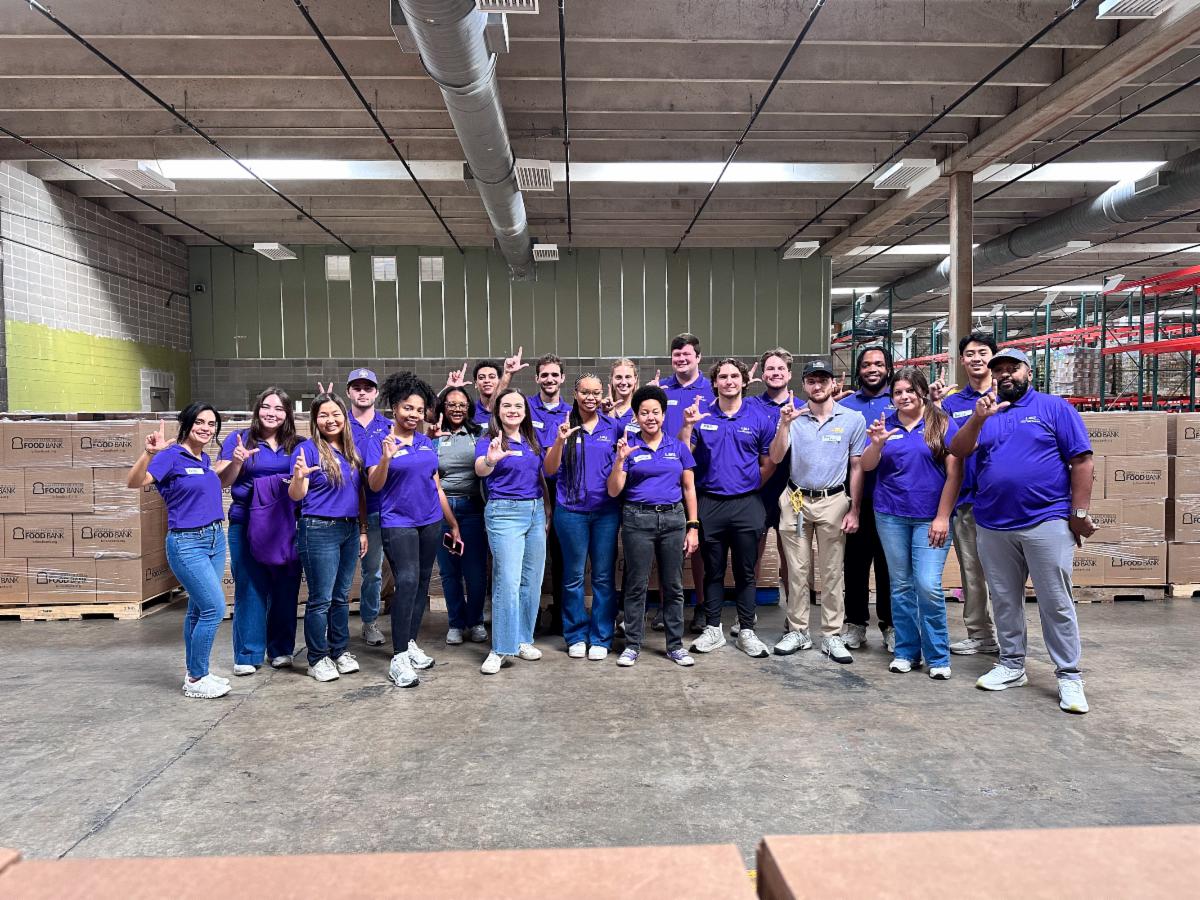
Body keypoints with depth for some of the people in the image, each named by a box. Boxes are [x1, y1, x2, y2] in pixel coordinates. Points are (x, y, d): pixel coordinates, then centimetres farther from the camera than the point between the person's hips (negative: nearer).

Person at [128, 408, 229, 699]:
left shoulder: (205, 459, 11)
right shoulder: (171, 456, -12)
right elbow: (134, 482, -27)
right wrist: (149, 453, -41)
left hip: (215, 538, 8)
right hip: (187, 544, -8)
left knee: (199, 610, 14)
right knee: (215, 608, -11)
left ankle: (195, 674, 24)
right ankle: (196, 680, 2)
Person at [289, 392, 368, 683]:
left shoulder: (352, 451, 10)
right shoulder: (307, 449, -8)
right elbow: (296, 496, -12)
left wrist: (363, 529, 13)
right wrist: (299, 477, -34)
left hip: (350, 530, 6)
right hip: (319, 530, -6)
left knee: (341, 596, 14)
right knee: (321, 599, 1)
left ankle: (340, 652, 26)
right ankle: (317, 659, 14)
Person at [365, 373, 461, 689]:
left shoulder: (426, 443, 11)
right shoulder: (378, 442, -3)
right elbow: (374, 485, -12)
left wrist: (453, 524, 16)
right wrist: (386, 458, -30)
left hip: (431, 521, 6)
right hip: (398, 523, -5)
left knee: (422, 582, 9)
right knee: (407, 582, -16)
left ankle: (411, 644, 22)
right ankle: (399, 658, -11)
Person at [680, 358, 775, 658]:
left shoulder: (759, 419, 3)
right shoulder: (702, 417, 3)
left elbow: (769, 463, 8)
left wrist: (750, 485, 1)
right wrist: (687, 425, -15)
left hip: (746, 505, 0)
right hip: (710, 504, 0)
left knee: (745, 572, 7)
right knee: (713, 571, 10)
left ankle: (746, 630, 18)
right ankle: (713, 629, 20)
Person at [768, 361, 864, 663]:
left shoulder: (853, 419, -1)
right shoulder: (793, 416, 1)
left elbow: (857, 467, 1)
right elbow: (776, 458, -8)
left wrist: (854, 510, -3)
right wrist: (784, 424, -21)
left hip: (833, 501, -1)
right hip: (795, 500, 1)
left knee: (833, 572, 5)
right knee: (797, 570, 8)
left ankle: (832, 635, 14)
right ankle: (798, 631, 18)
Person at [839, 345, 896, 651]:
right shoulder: (844, 405, 8)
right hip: (855, 498, 1)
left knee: (889, 563, 7)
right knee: (855, 562, 8)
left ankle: (890, 625, 19)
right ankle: (856, 623, 20)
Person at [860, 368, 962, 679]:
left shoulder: (943, 425, -2)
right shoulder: (885, 425, 7)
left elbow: (954, 473, -5)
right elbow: (867, 466, 2)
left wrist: (942, 518, -10)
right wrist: (877, 443, -19)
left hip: (930, 517, -3)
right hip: (891, 516, 3)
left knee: (928, 586, -9)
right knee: (901, 586, 10)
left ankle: (938, 657, 8)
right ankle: (906, 651, 21)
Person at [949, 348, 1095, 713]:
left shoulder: (1055, 407, 2)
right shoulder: (985, 411, 11)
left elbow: (1081, 460, -2)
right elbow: (958, 451, -3)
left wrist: (1080, 513, -7)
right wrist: (977, 419, -21)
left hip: (1046, 522, -4)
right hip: (993, 525, 4)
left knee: (1056, 603, 0)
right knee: (1004, 601, 13)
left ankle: (1069, 676, 10)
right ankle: (1012, 665, 26)